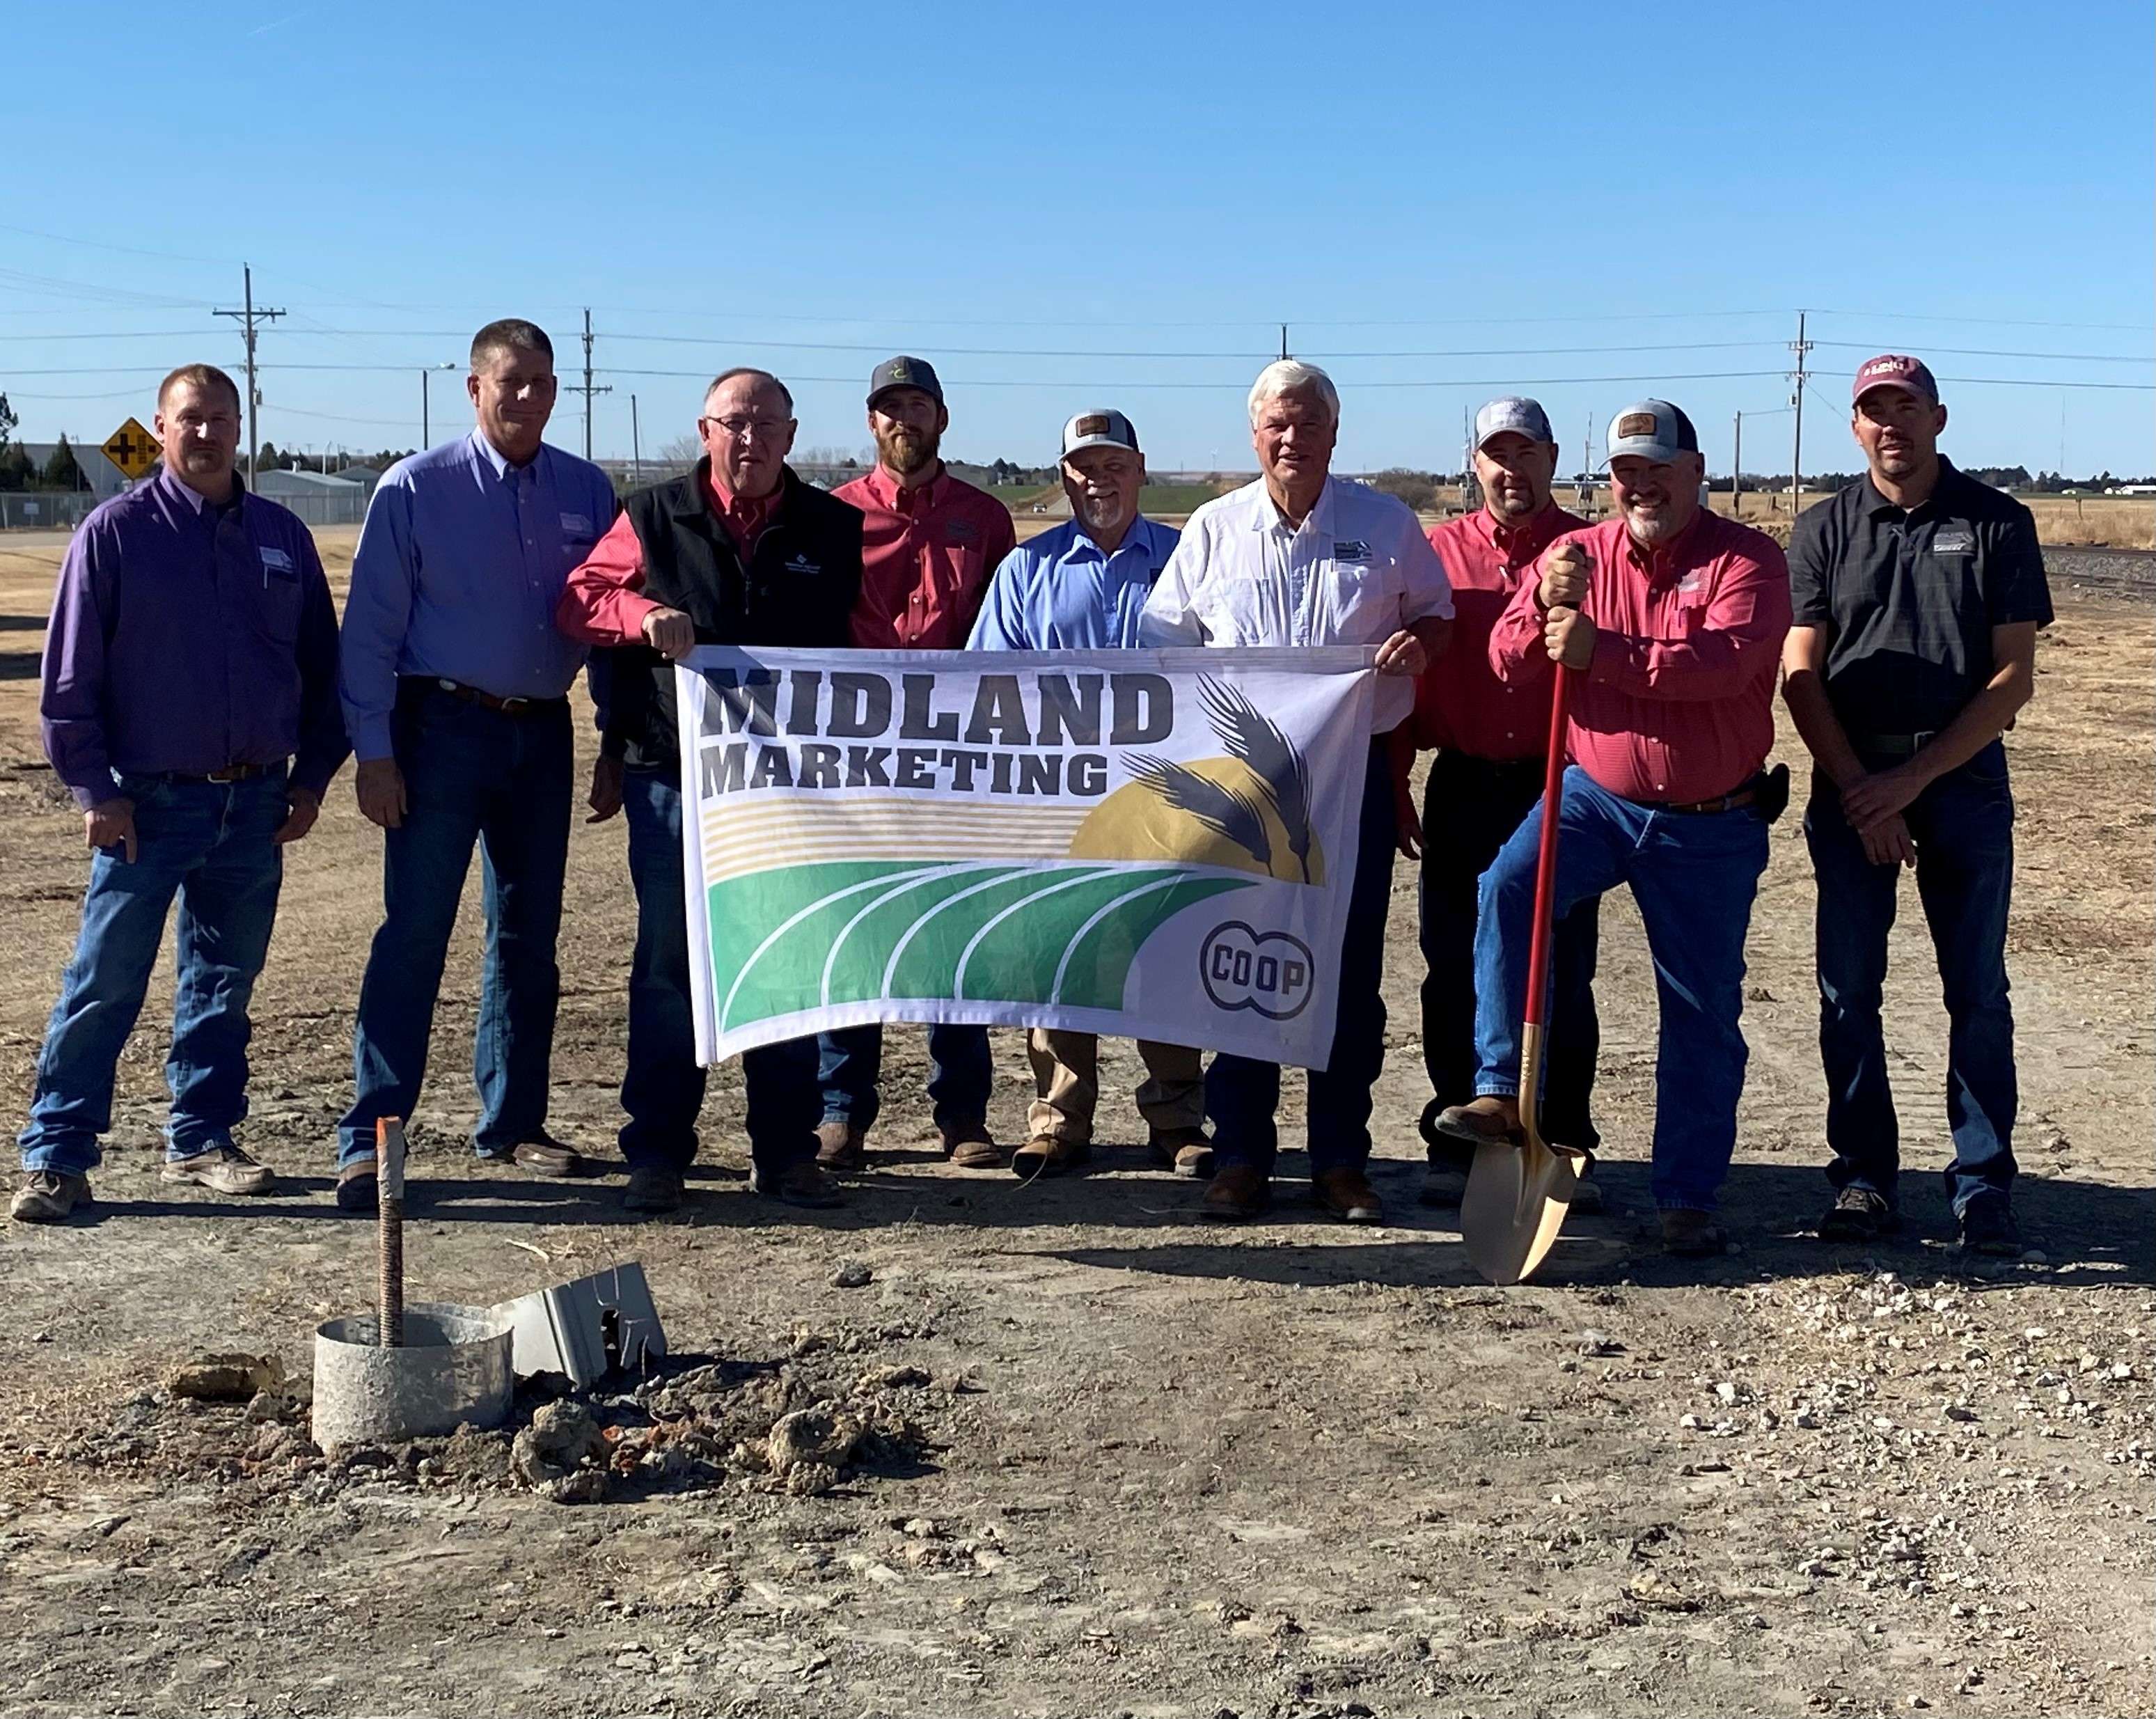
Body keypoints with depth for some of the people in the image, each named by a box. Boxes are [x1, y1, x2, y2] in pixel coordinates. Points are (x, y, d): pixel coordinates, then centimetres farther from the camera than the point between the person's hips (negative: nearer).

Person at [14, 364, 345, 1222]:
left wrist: (311, 778, 7)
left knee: (225, 983, 11)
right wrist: (95, 789, -7)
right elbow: (69, 676, -3)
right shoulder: (115, 531, -2)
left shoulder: (282, 536, 8)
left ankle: (202, 1139, 23)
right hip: (148, 802, -4)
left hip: (254, 804, 4)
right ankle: (56, 1156, 5)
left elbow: (322, 667, 13)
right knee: (104, 984, -3)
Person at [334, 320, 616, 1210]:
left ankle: (511, 1124, 23)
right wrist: (374, 753, -10)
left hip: (542, 734, 4)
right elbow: (370, 627, -4)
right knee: (413, 934, -7)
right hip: (445, 727, -4)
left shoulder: (588, 493, 6)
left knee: (530, 937, 11)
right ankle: (368, 1139, -3)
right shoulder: (416, 488, -4)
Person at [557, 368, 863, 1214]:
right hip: (673, 773, -1)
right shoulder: (654, 519, 6)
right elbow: (578, 598, 5)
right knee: (667, 963, 3)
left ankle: (786, 1150, 16)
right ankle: (658, 1151, 11)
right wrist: (643, 613, -15)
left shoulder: (833, 529, 8)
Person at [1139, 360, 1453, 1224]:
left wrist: (1416, 642, -6)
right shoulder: (1214, 529, 7)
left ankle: (1341, 1160, 14)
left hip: (1355, 771, 0)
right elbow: (1163, 641, 11)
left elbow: (1436, 611, 16)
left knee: (1351, 968, 3)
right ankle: (1240, 1157, 11)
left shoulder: (1387, 525, 6)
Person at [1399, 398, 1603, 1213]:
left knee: (1561, 975, 3)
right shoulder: (1438, 551, 7)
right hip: (1462, 788, 1)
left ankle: (1565, 1146, 13)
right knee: (1454, 975, 6)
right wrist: (1392, 787, 4)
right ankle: (1454, 1145, 16)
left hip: (1561, 787, -1)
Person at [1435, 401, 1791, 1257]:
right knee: (1508, 888, -27)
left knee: (1704, 1013, 5)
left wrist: (1603, 651, -35)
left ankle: (1688, 1198, 18)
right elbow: (1508, 662, -3)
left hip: (1711, 826, -2)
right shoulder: (1579, 555, 3)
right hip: (1596, 797, 2)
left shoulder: (1748, 560, -8)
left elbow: (1727, 660, -26)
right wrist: (1545, 606, -24)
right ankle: (1503, 1092, -21)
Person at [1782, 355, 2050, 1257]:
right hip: (1851, 784, 1)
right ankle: (1864, 1177, 12)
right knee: (1848, 990, 2)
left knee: (1978, 992, 2)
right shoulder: (1826, 529, 6)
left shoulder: (1997, 523, 3)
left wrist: (1911, 779, -10)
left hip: (1963, 777, -1)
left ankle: (1984, 1185, 9)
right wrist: (1861, 793, -10)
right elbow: (1800, 676, 1)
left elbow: (2013, 677, -2)